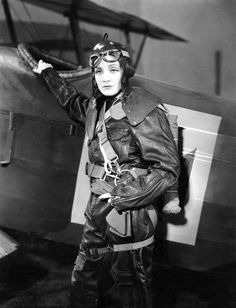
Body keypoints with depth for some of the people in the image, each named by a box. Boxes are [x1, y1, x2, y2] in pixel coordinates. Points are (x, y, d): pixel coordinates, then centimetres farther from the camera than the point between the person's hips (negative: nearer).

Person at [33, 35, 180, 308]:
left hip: (129, 217, -8)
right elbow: (72, 101, 33)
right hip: (98, 212, 8)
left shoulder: (143, 109, -15)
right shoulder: (96, 106, 7)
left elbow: (168, 169, -18)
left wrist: (119, 199, -19)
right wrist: (48, 73, 44)